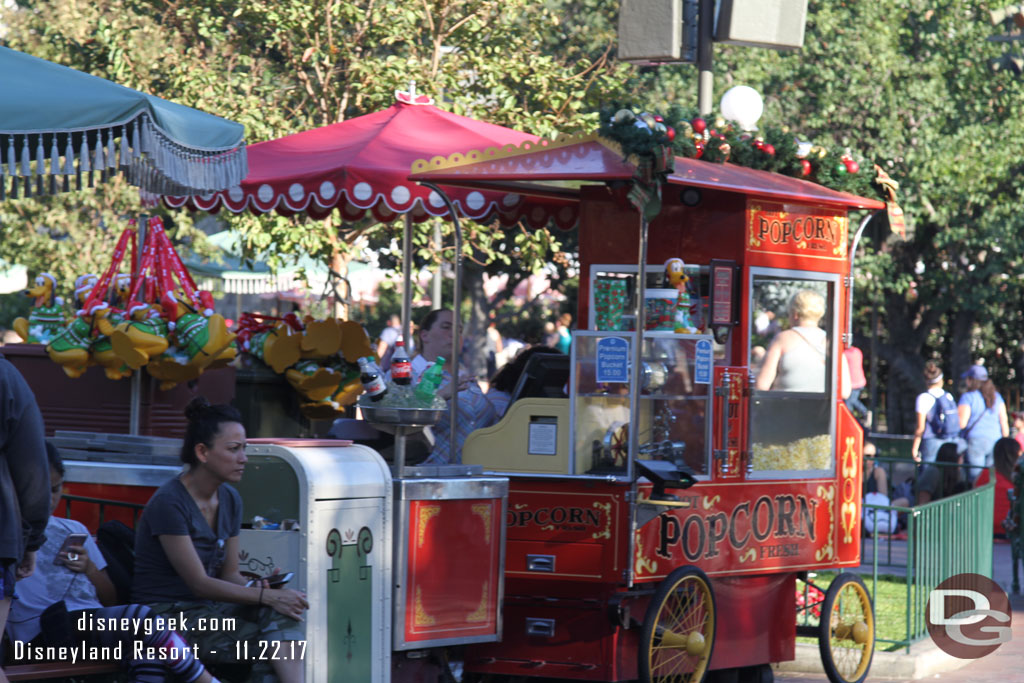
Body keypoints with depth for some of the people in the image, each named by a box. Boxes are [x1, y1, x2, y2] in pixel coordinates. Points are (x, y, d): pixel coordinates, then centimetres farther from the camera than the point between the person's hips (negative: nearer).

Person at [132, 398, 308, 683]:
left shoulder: (230, 500, 9)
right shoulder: (168, 503, -17)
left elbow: (229, 574, 11)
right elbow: (199, 583, -19)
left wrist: (260, 589, -12)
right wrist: (266, 596, -23)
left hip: (208, 610, 7)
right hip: (168, 616, -7)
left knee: (279, 612, -22)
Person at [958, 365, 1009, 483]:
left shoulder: (968, 397, -7)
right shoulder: (996, 396, 11)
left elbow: (961, 423, -13)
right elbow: (1004, 422, 10)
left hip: (974, 441, -5)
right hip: (994, 440, 5)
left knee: (975, 478, -5)